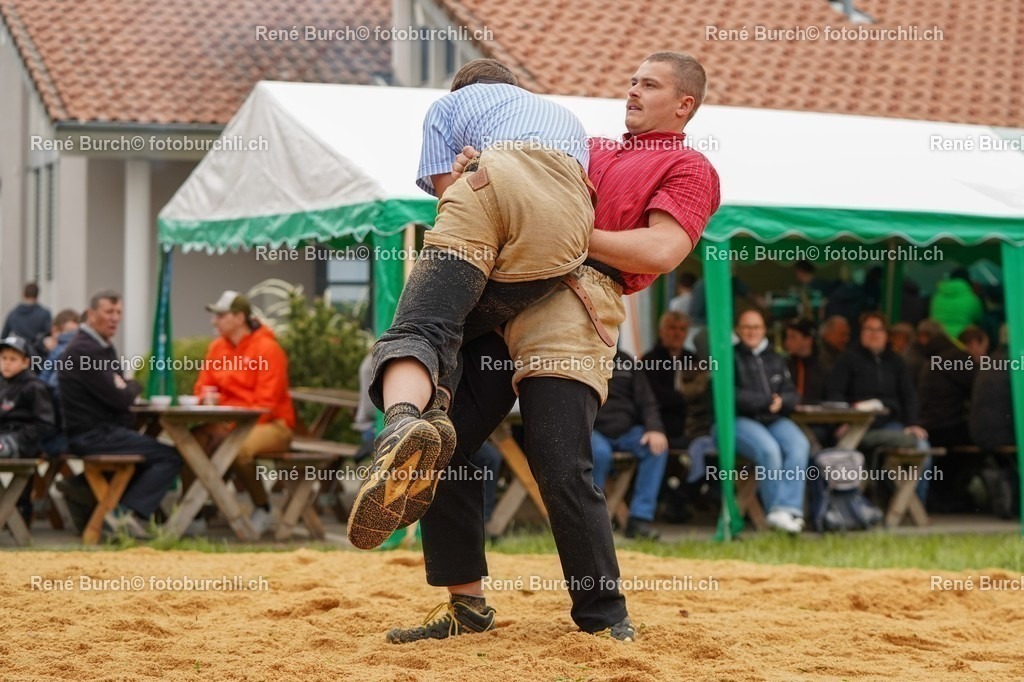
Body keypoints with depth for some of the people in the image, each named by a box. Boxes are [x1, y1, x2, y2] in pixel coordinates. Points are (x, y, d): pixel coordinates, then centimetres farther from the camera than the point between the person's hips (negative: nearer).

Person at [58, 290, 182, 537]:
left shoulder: (103, 346, 16)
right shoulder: (85, 350, -17)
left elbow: (119, 390, 17)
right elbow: (119, 398, -19)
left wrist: (126, 387, -5)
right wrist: (134, 386, 1)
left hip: (101, 431, 10)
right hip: (93, 435, -10)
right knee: (170, 457, -15)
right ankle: (126, 512, -18)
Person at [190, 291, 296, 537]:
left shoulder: (267, 348, -11)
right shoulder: (217, 347, 9)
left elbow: (265, 404, -16)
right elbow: (202, 389, 13)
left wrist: (233, 428, -22)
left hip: (270, 425, -6)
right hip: (226, 424, 6)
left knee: (238, 447, -36)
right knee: (192, 440, -21)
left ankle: (263, 510, -12)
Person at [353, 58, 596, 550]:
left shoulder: (449, 104, 36)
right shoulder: (567, 118, 46)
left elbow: (445, 188, 22)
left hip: (488, 188, -3)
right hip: (570, 214, 3)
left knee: (421, 328, -14)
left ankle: (401, 422, -46)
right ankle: (435, 412, -18)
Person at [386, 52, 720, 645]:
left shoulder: (689, 168, 9)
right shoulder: (591, 149, 31)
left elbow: (661, 252, -7)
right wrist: (473, 174, 1)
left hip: (575, 302, -7)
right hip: (499, 297, 7)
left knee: (563, 470, -16)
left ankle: (604, 617, -2)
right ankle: (467, 605, 12)